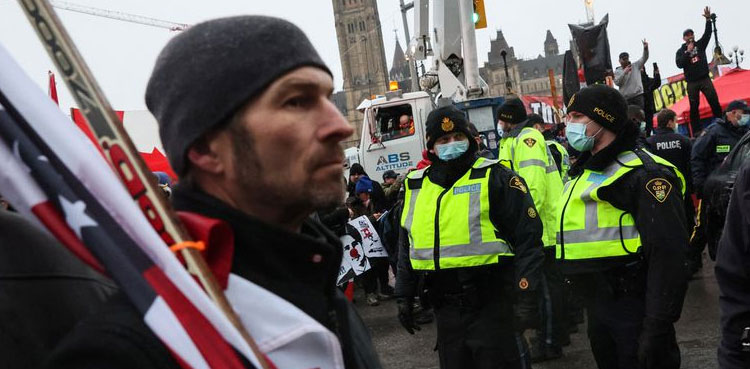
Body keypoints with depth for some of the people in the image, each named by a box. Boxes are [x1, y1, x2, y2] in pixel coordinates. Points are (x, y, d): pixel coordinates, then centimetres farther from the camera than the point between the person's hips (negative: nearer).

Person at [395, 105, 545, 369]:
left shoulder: (495, 178, -5)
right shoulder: (415, 187, 10)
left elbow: (528, 237, -8)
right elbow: (407, 248, 21)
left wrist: (526, 296, -13)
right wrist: (404, 297, 18)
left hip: (491, 305, -5)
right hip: (446, 309, 5)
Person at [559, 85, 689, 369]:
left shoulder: (643, 173, -14)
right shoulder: (583, 173, 15)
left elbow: (667, 252, -21)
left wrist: (658, 328, -24)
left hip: (634, 309, -9)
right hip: (597, 309, 9)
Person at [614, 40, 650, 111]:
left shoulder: (635, 66, 12)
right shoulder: (617, 71, 10)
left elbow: (644, 58, 2)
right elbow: (617, 82, -4)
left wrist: (645, 48, -16)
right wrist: (624, 72, -13)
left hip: (637, 95, 0)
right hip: (625, 98, 0)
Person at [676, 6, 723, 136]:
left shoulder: (700, 44, 10)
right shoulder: (680, 51, 6)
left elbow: (707, 34, -5)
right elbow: (679, 64, -9)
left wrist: (708, 19, -17)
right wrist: (688, 52, -14)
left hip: (705, 79, 1)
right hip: (692, 82, -1)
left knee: (714, 101, -8)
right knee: (694, 107, -1)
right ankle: (696, 131, 0)